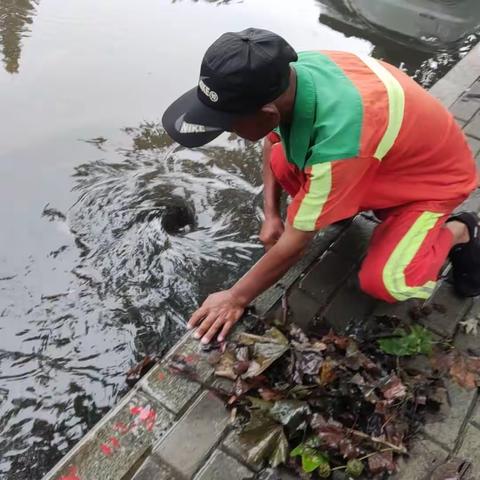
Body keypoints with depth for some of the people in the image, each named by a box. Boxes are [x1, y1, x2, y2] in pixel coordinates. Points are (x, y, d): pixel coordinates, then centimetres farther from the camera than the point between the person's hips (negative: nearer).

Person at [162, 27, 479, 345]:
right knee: (282, 164, -15)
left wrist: (236, 297, -19)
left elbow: (296, 241, -32)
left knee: (383, 282, -22)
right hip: (387, 157, 6)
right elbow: (273, 141, -1)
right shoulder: (292, 71, -23)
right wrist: (271, 215, -8)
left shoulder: (338, 141, -44)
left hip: (438, 175, -6)